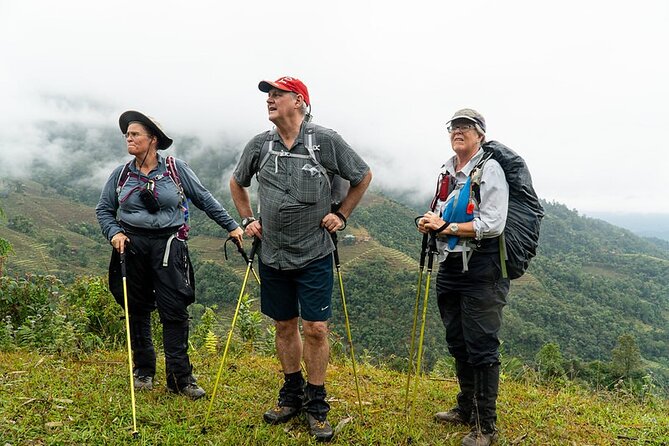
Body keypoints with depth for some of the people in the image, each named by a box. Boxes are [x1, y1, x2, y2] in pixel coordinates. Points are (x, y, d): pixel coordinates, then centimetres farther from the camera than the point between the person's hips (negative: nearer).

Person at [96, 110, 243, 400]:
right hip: (132, 248, 3)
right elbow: (103, 209, 15)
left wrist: (231, 226, 2)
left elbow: (204, 200, 5)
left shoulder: (176, 169, 0)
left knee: (175, 312, -5)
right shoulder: (121, 174, 7)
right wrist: (114, 233, -5)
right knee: (137, 311, 10)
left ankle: (180, 377, 4)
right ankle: (143, 371, 26)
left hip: (168, 247, -2)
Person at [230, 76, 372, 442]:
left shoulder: (326, 141, -8)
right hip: (272, 255, 3)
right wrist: (247, 220, 12)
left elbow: (363, 176, 6)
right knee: (285, 325, 13)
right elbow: (237, 183, 20)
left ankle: (316, 405, 15)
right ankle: (292, 395, 31)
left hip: (314, 255, -3)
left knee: (315, 328, -2)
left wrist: (342, 214, 3)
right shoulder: (259, 145, 1)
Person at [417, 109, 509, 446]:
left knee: (481, 348, -1)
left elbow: (492, 225, -19)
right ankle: (466, 408, 36)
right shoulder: (447, 171, 14)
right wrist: (429, 224, 3)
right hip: (450, 267, 8)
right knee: (457, 343, 18)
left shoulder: (489, 169, -10)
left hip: (481, 272, -8)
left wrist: (446, 227, -18)